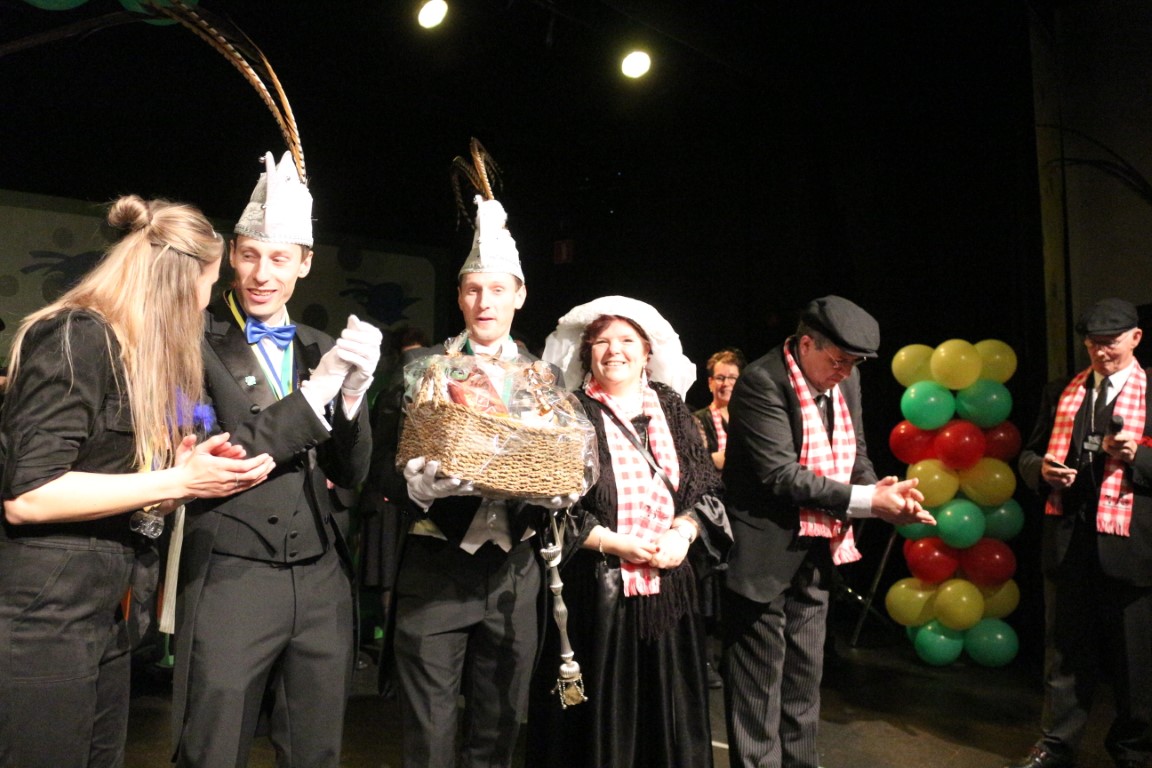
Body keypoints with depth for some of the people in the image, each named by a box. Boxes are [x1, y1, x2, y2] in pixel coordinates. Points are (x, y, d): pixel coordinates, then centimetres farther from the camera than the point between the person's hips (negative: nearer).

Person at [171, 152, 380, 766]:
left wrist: (354, 390, -10)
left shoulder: (321, 350, 8)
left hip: (322, 578, 5)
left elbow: (350, 473, 7)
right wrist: (317, 387, -18)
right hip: (231, 576, -4)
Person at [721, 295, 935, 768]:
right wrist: (866, 501, -24)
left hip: (816, 553, 7)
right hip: (764, 557, -7)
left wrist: (883, 493, -10)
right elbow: (781, 475, -23)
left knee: (804, 680, 18)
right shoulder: (761, 382, -18)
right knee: (759, 686, 4)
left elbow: (855, 456, 12)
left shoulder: (844, 381, 5)